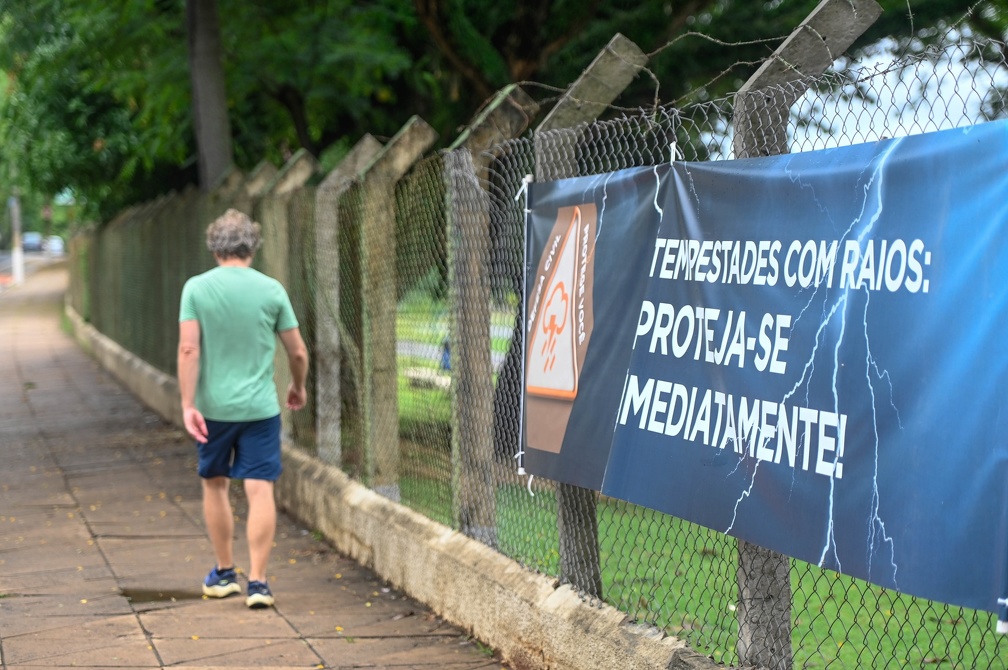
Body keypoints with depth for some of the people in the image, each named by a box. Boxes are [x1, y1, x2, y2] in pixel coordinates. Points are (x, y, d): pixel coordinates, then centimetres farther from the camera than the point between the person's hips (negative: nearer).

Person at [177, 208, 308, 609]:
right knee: (260, 490, -1)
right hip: (260, 407, -1)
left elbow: (188, 348, -11)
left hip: (213, 407, 1)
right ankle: (258, 582, -5)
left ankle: (224, 573, 27)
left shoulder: (197, 287, -3)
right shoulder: (271, 290, -2)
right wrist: (298, 388, 22)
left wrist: (187, 404, -10)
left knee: (215, 486, 17)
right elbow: (298, 352, 3)